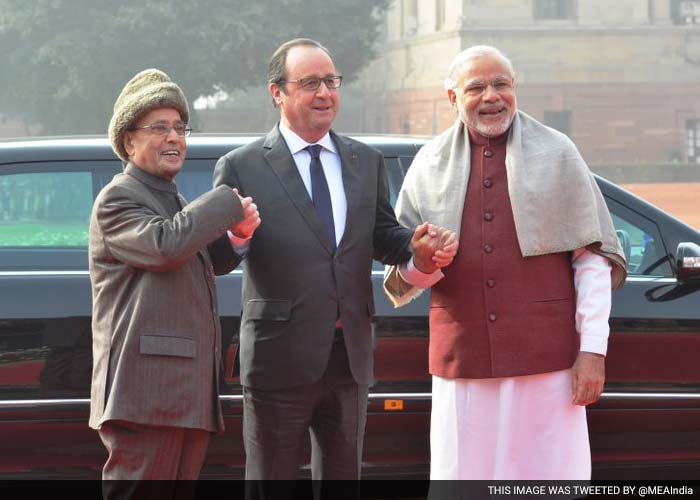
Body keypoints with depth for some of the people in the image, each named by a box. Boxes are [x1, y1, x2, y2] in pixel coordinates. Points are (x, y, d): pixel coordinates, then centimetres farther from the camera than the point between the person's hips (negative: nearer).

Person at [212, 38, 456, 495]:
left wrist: (419, 248, -9)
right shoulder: (242, 167, -5)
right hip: (281, 356, -5)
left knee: (342, 478, 15)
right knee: (272, 480, 5)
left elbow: (383, 237, 13)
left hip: (350, 357, 5)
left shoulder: (367, 162, 11)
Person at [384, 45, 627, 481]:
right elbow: (400, 280, 14)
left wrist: (593, 349, -5)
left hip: (547, 357, -2)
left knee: (551, 475, -3)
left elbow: (592, 258, 4)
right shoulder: (430, 165, 12)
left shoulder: (557, 153, 8)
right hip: (463, 360, 2)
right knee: (463, 475, 1)